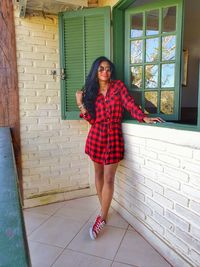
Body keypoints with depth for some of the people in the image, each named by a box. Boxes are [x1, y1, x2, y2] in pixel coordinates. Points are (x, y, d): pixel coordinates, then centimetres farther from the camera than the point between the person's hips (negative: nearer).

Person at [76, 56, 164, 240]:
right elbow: (92, 120, 3)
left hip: (113, 137, -3)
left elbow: (130, 104, -9)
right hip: (96, 136, 3)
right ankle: (104, 209, 33)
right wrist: (80, 103, -4)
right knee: (99, 174, 13)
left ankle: (102, 218, 11)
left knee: (109, 179, -4)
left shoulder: (118, 86, 3)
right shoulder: (91, 91, 8)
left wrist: (144, 117, -24)